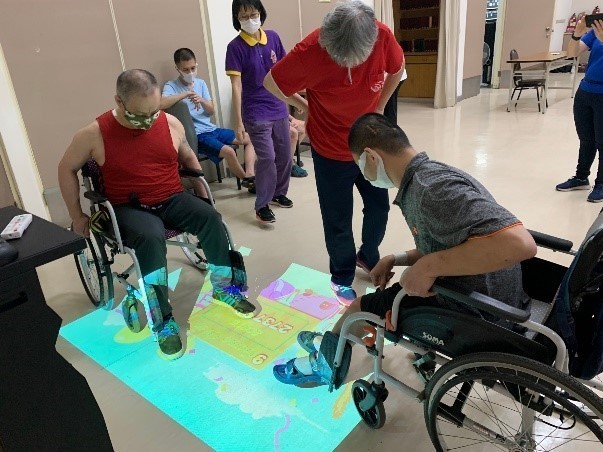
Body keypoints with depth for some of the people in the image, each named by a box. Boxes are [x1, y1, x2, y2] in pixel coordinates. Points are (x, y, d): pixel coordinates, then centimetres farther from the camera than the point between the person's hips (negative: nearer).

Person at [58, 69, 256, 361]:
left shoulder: (171, 123, -2)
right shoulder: (95, 134, -10)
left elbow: (188, 157, 16)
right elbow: (67, 169, 4)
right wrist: (77, 216, 5)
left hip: (172, 199, 3)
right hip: (129, 208, -3)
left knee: (211, 217, -24)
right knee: (151, 237, -35)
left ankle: (224, 288, -4)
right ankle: (164, 321, -22)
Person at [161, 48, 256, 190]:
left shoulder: (201, 83, 12)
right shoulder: (171, 86, -6)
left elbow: (211, 111, 7)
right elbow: (161, 104, -28)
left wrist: (202, 101, -14)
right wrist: (185, 94, -27)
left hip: (211, 129, 8)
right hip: (196, 135, -7)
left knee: (249, 138, 2)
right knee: (229, 151, -27)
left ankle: (250, 175, -9)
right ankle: (246, 179, -1)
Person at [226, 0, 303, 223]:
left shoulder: (273, 37, 1)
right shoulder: (235, 47, -11)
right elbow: (236, 86, -12)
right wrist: (238, 121, -14)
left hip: (279, 108, 5)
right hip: (256, 113, -5)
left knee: (284, 154, 13)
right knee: (267, 158, -9)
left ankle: (279, 193, 34)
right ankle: (262, 206, 6)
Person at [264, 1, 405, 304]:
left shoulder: (383, 36, -18)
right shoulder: (310, 51, -27)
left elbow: (397, 69, 5)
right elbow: (271, 83, -11)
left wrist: (379, 107, 5)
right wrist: (305, 108, -1)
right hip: (331, 151, -3)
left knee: (379, 206, 16)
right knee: (338, 221, 6)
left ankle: (369, 257, 43)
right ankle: (342, 278, 29)